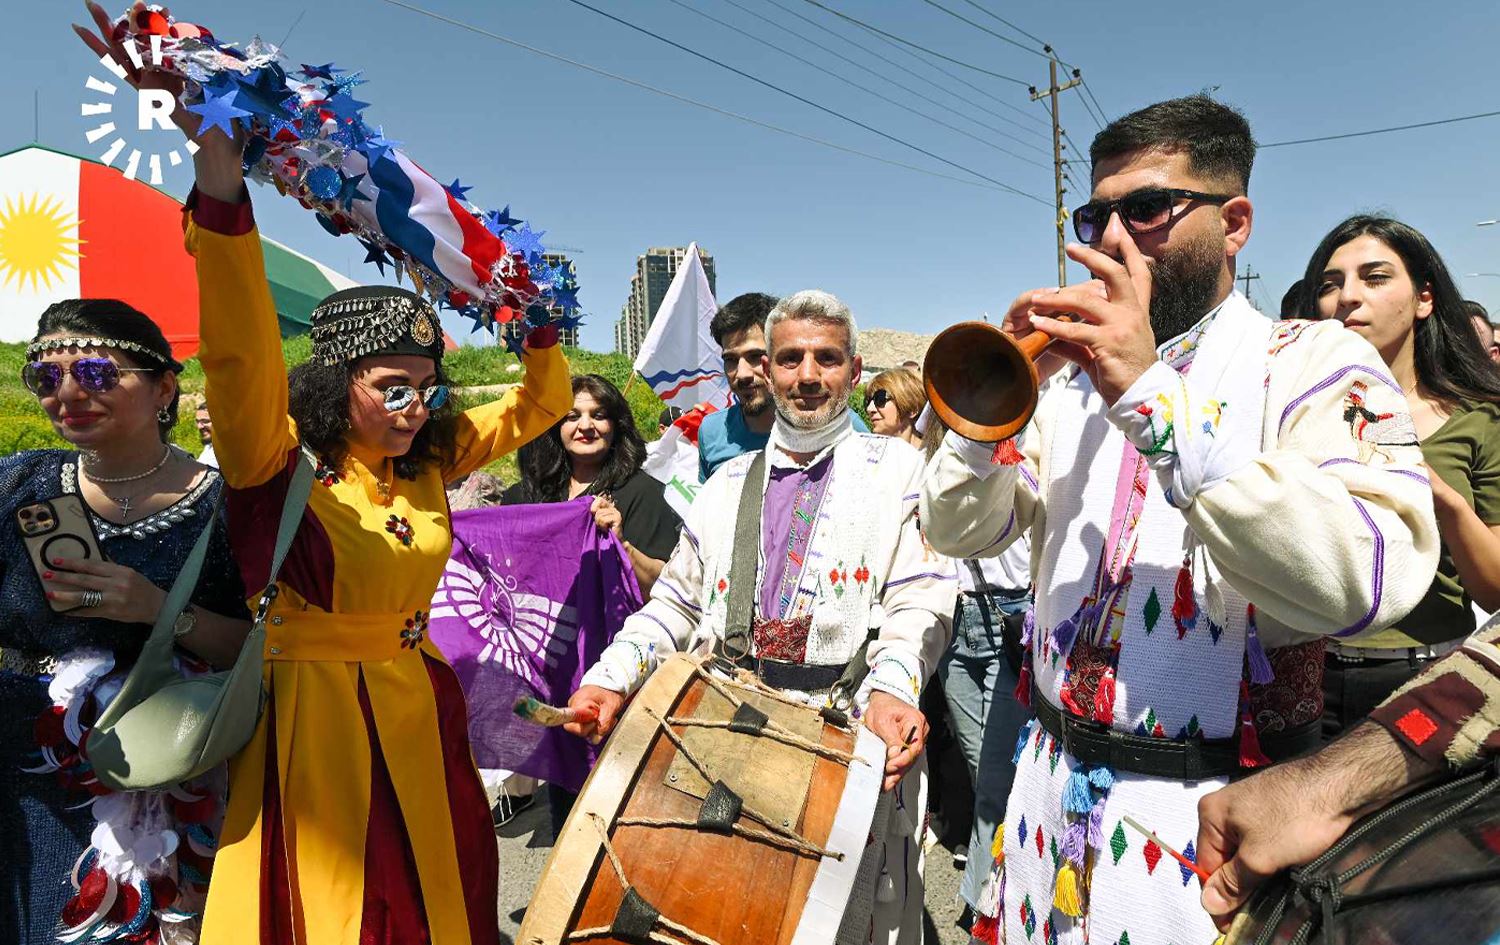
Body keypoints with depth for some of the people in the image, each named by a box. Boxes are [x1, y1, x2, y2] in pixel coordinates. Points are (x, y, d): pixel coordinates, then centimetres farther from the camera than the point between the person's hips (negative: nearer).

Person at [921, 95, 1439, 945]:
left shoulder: (1315, 362, -8)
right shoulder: (1077, 375, 6)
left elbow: (1365, 583, -25)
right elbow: (959, 532, 2)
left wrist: (1152, 397, -29)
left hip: (1210, 813, -4)